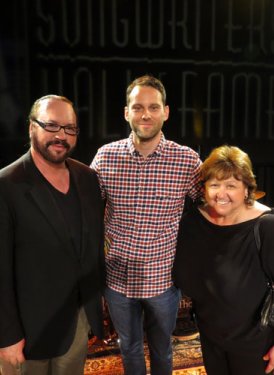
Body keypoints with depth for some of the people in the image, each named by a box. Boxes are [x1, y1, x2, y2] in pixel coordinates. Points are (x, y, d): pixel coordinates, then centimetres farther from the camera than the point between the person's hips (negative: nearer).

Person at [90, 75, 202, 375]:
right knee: (129, 347, 26)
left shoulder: (188, 160, -13)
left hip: (164, 278, -1)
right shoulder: (105, 156, -8)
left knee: (161, 349, 25)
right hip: (118, 277, 2)